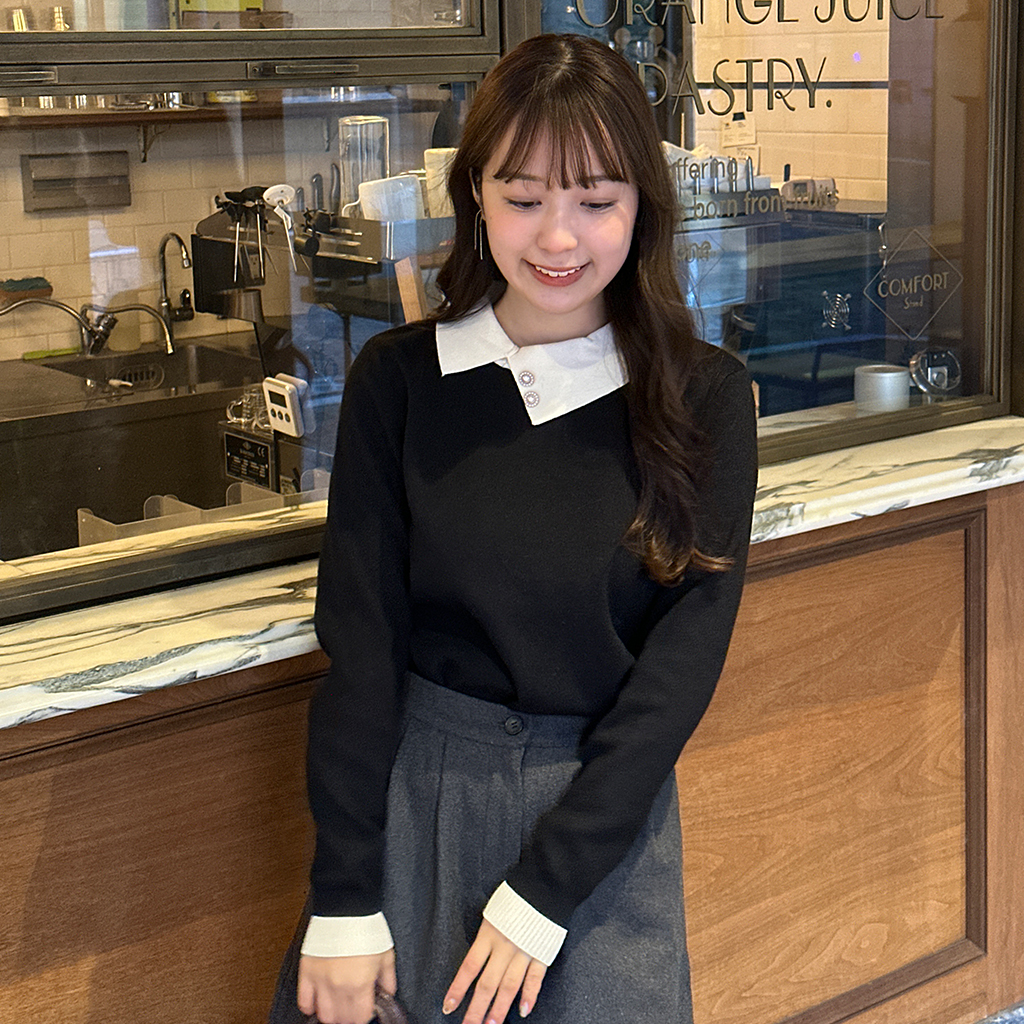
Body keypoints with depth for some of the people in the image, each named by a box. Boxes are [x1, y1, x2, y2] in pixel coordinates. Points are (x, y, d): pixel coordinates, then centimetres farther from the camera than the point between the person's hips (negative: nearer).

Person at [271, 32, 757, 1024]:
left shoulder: (704, 396, -7)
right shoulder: (398, 377, -5)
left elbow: (686, 655, -9)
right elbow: (359, 641, -5)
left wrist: (543, 888, -13)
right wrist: (343, 899, -8)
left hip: (611, 803, 0)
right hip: (419, 787, 0)